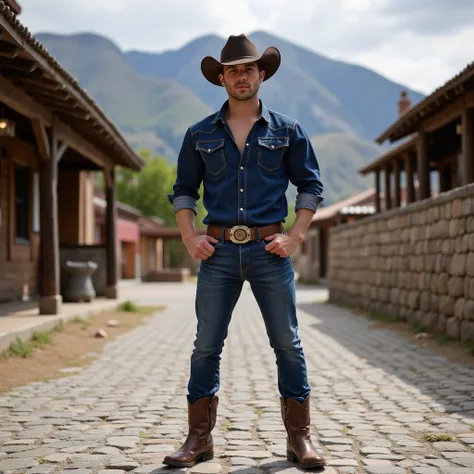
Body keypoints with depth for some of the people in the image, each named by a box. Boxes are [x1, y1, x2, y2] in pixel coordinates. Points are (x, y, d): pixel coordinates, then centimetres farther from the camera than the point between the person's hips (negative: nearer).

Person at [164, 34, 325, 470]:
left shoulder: (287, 131, 7)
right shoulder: (201, 134, 10)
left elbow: (310, 187, 9)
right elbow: (183, 191, 14)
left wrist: (295, 237, -3)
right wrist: (190, 238, 0)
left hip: (270, 250, -1)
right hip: (219, 252, 1)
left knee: (288, 345, 1)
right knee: (206, 346, 0)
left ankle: (300, 439, 10)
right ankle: (199, 439, 9)